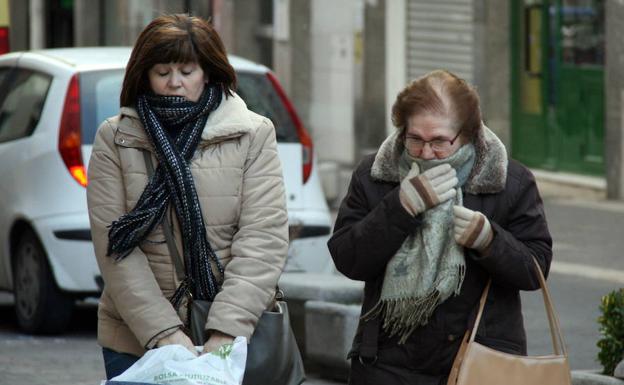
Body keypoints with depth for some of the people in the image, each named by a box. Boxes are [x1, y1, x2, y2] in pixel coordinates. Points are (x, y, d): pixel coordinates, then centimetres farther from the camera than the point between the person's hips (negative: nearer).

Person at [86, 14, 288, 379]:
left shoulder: (254, 135, 1)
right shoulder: (114, 139, 3)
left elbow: (264, 240, -7)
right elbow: (113, 246, -4)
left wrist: (226, 331, -19)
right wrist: (163, 333, -16)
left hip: (231, 339, -1)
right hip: (136, 341, 1)